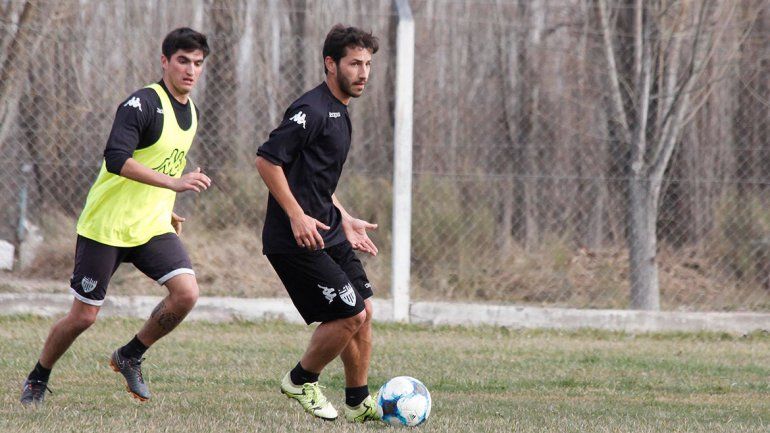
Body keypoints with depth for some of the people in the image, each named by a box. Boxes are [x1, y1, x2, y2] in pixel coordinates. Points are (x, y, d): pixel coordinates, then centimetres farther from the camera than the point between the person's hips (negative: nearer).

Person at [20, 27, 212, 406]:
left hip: (152, 227, 6)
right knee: (83, 316, -1)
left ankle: (130, 357, 6)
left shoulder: (190, 112, 9)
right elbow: (116, 159, -31)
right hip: (106, 227, -6)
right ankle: (37, 380, 24)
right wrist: (173, 183, -36)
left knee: (186, 293, -16)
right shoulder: (143, 103, -17)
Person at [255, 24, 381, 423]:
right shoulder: (312, 110, -16)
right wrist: (297, 217, -22)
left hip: (327, 234, 10)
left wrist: (345, 221, 20)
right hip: (297, 238, -10)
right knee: (350, 315, -10)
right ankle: (301, 381, 11)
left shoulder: (338, 113, 17)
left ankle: (359, 403, 20)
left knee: (363, 310, 9)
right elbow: (267, 159, -21)